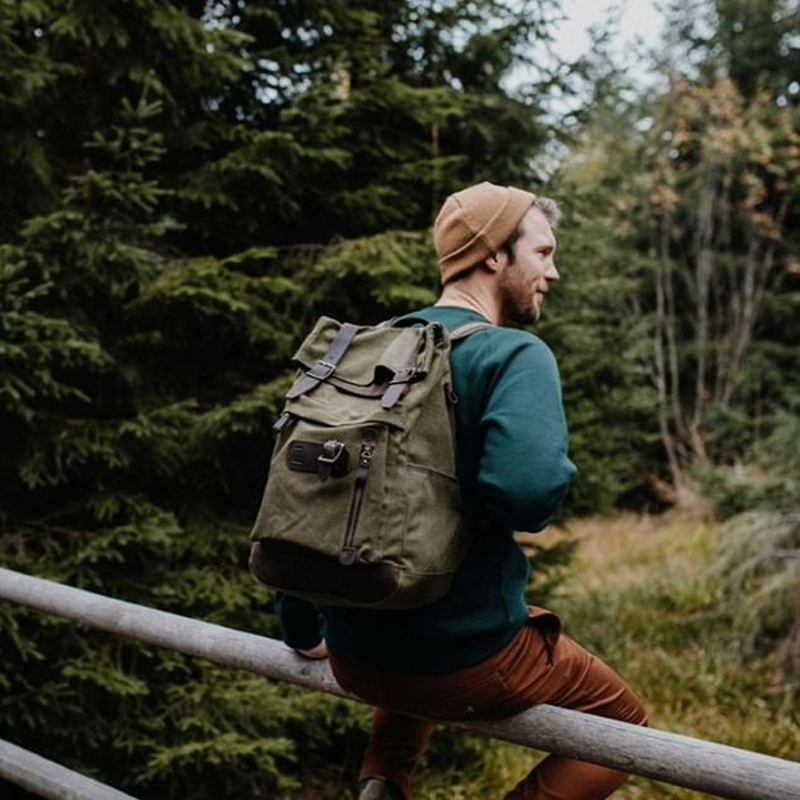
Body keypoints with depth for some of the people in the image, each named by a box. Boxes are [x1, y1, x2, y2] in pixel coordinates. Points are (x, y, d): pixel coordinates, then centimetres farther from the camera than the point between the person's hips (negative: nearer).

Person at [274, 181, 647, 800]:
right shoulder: (515, 354, -14)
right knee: (622, 719, 19)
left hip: (353, 654, 7)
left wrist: (302, 630, 22)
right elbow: (528, 489, -34)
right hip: (465, 657, -7)